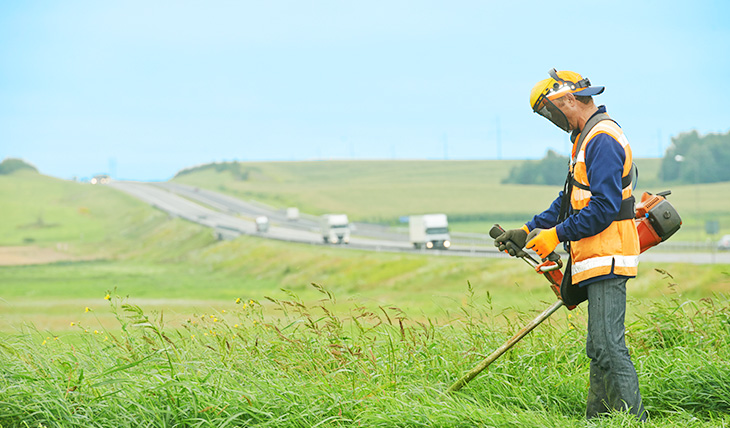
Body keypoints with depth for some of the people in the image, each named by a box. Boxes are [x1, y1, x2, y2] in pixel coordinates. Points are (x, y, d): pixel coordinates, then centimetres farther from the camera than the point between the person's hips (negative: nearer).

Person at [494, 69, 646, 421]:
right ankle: (596, 419, 16)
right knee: (599, 349, 12)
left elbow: (605, 207, -22)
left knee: (608, 346, -14)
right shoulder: (587, 138, 19)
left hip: (608, 259, -11)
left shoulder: (602, 140, -16)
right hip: (598, 261, 11)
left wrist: (556, 235, -16)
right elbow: (569, 200, 25)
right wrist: (529, 231, 17)